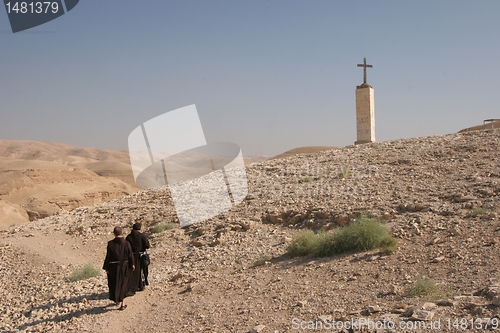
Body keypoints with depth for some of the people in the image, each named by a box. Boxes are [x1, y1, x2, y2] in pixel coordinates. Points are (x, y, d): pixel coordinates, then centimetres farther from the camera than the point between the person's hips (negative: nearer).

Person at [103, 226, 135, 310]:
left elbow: (108, 257, -10)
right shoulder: (126, 243, -12)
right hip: (124, 267, 1)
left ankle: (117, 301, 29)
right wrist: (132, 265, 12)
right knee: (123, 284, 13)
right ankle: (121, 303, 11)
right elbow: (130, 256, -5)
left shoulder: (110, 244, -14)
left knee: (114, 284, 18)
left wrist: (106, 268, 0)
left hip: (114, 268, -1)